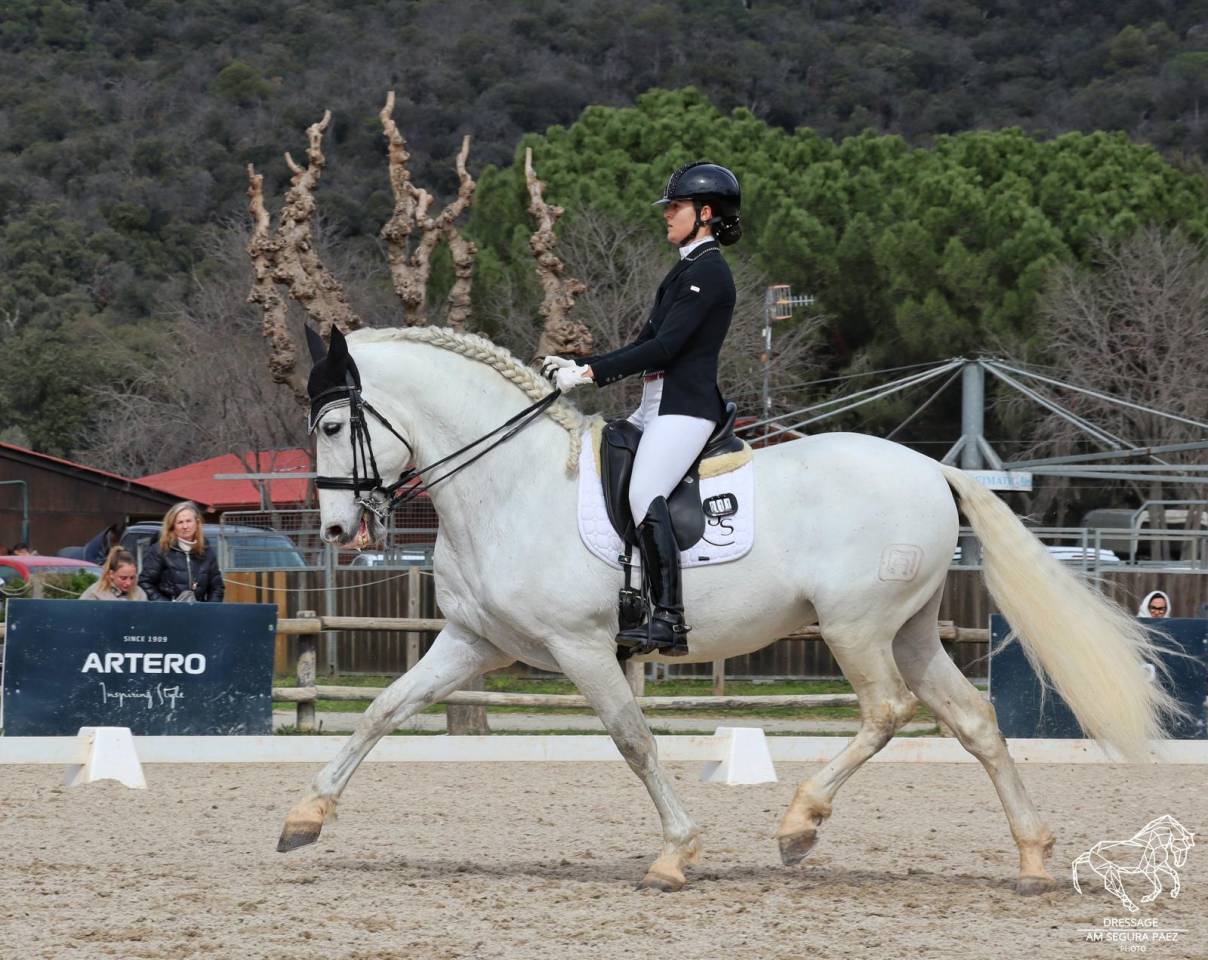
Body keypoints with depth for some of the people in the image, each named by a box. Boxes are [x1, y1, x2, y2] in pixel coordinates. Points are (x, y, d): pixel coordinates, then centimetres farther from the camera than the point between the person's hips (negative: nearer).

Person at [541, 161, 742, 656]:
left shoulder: (708, 271, -10)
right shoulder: (686, 270, 21)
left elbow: (666, 346, -18)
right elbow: (646, 344, 22)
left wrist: (591, 372, -18)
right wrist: (577, 366, 11)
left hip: (686, 406, -11)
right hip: (656, 407, 11)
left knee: (644, 494, -27)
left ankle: (668, 619, -32)